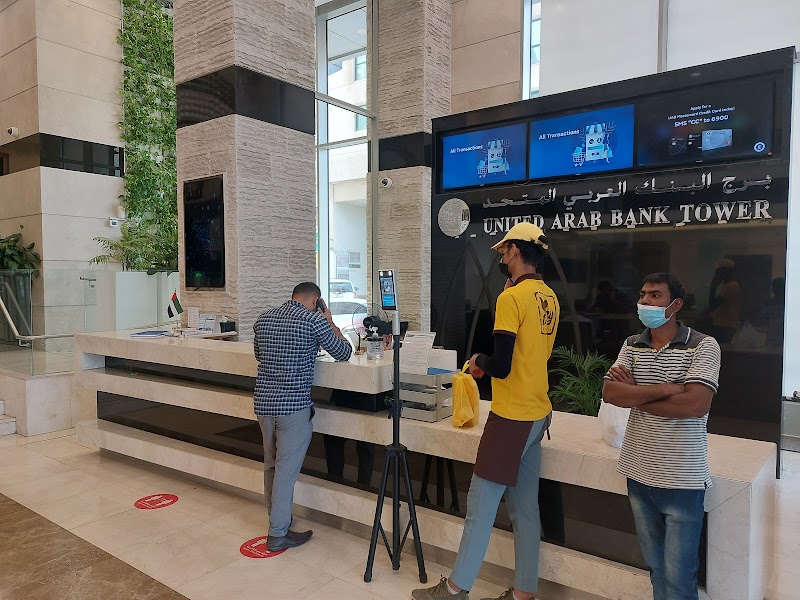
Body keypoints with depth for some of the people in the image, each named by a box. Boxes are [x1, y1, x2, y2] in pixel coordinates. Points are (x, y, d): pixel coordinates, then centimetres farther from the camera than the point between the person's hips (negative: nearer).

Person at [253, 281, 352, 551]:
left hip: (263, 401, 7)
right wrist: (329, 321, 10)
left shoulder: (263, 319, 8)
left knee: (271, 464, 20)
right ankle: (278, 534, 11)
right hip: (294, 404, -7)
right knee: (287, 468, 3)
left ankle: (277, 516, 38)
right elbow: (343, 353, 1)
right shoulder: (314, 320, -10)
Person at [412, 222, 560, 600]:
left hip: (511, 417, -8)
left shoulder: (511, 298, -17)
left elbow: (501, 367, -20)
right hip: (538, 414, 8)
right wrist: (489, 362, 11)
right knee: (525, 509, 15)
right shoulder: (549, 298, 8)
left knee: (481, 506, 4)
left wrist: (478, 362, -2)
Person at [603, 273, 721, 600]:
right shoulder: (632, 345, 4)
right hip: (639, 474, 5)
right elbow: (609, 393, -8)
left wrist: (634, 394, -14)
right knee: (655, 566, 20)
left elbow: (696, 404, -23)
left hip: (681, 480, -4)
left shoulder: (703, 346, -11)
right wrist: (663, 389, -20)